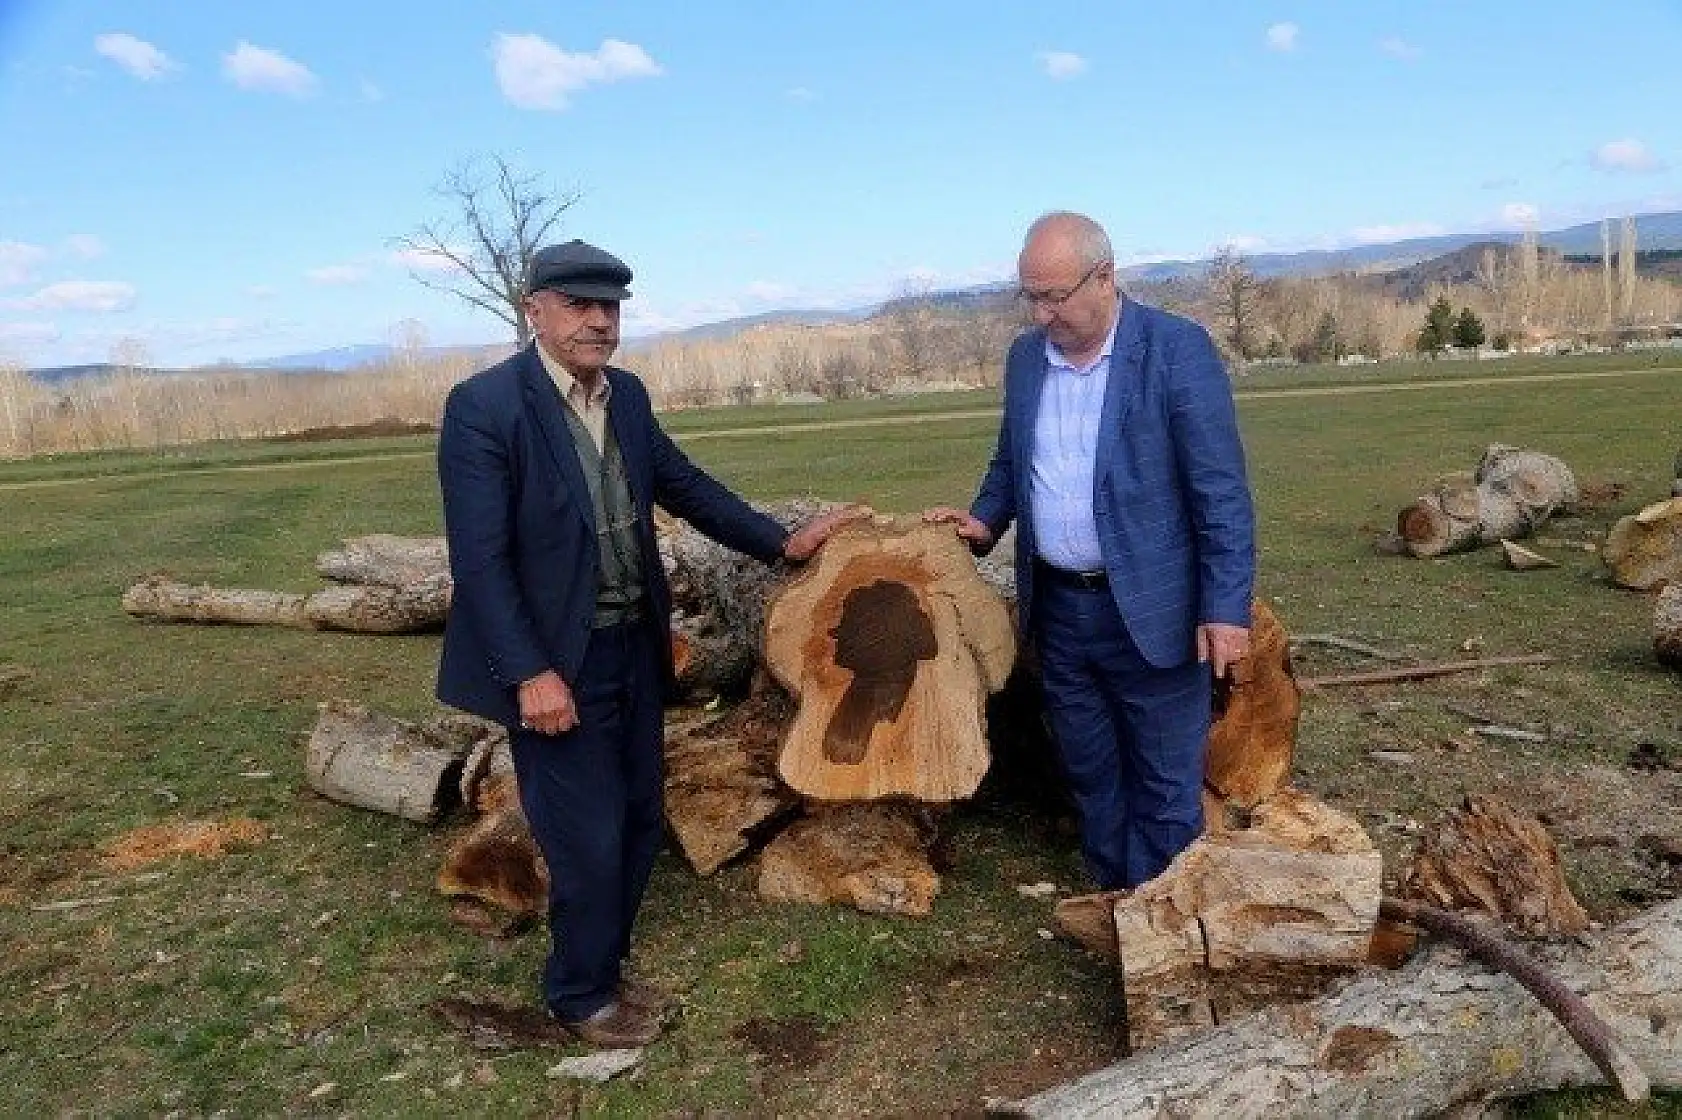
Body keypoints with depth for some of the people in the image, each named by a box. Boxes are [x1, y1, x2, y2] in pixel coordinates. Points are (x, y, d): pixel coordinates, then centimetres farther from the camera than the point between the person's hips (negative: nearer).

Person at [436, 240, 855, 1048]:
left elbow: (684, 485, 13)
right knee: (588, 839, 5)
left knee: (638, 822, 18)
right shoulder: (483, 405, -16)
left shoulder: (626, 395, 5)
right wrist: (530, 673, -22)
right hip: (557, 664, -7)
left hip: (634, 649, 7)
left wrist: (782, 543, 6)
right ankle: (581, 997, 30)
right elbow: (478, 557, -19)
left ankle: (604, 969, 39)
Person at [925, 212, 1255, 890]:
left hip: (1150, 610, -5)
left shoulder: (1177, 349, -11)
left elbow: (1220, 491, -13)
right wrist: (986, 521, 2)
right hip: (1058, 608, 6)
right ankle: (1112, 902, 35)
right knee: (1089, 775, 18)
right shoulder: (1025, 356, 6)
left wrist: (1225, 607, -17)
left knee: (1165, 787, 7)